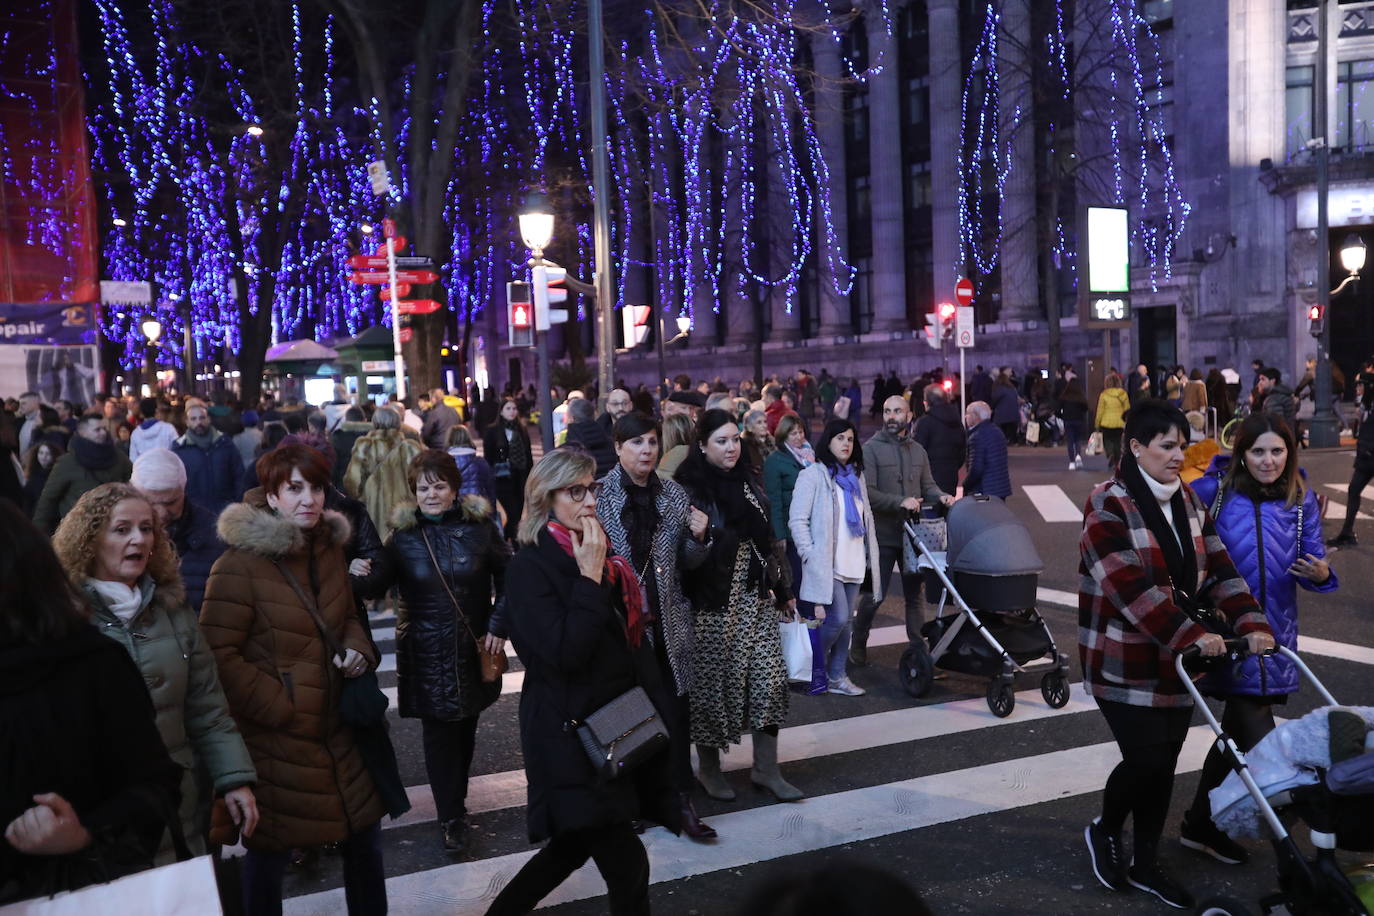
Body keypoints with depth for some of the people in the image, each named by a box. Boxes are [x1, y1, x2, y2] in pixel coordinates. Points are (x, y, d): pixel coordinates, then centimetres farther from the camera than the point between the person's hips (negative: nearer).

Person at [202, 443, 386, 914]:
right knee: (269, 850, 9)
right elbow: (218, 655, -18)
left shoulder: (329, 551, 7)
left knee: (364, 833, 15)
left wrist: (358, 648, -2)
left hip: (334, 727, 7)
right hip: (274, 738, -6)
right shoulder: (239, 565, -16)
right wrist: (280, 708, -17)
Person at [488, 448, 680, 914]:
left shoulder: (601, 557, 8)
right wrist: (590, 578, -24)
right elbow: (564, 654, -26)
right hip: (569, 734, -8)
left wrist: (654, 708, 8)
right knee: (627, 864, -4)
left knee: (575, 846, 20)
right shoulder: (529, 568, -15)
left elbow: (632, 639, 14)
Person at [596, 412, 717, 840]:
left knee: (676, 711, 3)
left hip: (667, 621, 2)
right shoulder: (599, 495, -5)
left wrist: (698, 538, -9)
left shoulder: (674, 494, 4)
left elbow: (687, 563, 10)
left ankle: (681, 798, 15)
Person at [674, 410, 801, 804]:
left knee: (769, 676, 1)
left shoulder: (747, 484, 10)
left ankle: (765, 768, 14)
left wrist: (781, 591, 18)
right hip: (712, 602, -5)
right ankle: (709, 768, 21)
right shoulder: (689, 490, -8)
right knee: (713, 681, 4)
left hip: (754, 597, 5)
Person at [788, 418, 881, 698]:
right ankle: (813, 668, 9)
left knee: (847, 620, 7)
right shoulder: (813, 476, -5)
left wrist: (871, 555, 12)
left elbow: (866, 519, 20)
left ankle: (837, 676, 17)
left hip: (853, 562, 7)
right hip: (826, 562, -6)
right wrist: (810, 555, -14)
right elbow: (797, 520, -9)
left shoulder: (855, 477, 16)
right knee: (838, 618, -12)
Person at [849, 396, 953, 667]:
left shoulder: (917, 450, 12)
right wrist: (900, 502, -25)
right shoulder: (871, 449, -8)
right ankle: (857, 648, 18)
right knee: (872, 596, 2)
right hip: (883, 535, -5)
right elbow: (867, 493, -16)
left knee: (914, 594, 13)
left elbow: (927, 485, 14)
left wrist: (941, 496, -7)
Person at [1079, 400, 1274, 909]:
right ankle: (1104, 830, 21)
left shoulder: (1188, 501, 7)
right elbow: (1130, 586, -26)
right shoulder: (1108, 506, -17)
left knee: (1164, 763, 12)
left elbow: (1218, 568, 1)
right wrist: (1190, 635, -33)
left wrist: (1251, 623, -13)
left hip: (1177, 658, 7)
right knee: (1145, 759, -8)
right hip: (1125, 662, -7)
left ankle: (1145, 864, 28)